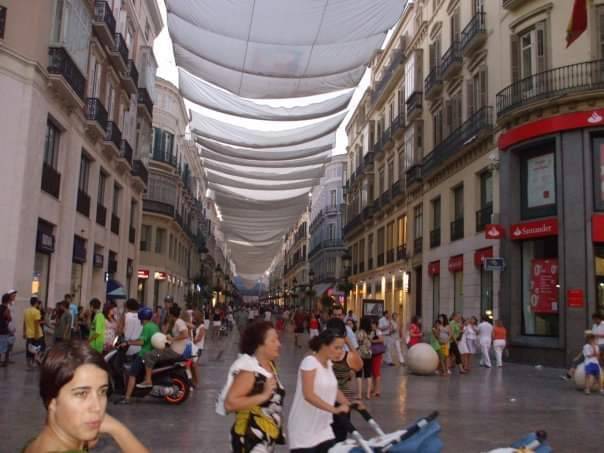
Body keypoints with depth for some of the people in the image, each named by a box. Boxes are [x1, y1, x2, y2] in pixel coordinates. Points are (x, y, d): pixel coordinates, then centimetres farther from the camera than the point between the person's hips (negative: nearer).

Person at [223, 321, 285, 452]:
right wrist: (264, 395, -29)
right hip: (250, 439, -9)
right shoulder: (249, 370, -22)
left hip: (267, 437, 9)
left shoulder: (270, 365, 5)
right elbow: (229, 403, -31)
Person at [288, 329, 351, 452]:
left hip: (323, 427, 7)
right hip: (304, 428, -7)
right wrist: (334, 409, -32)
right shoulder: (310, 361, -17)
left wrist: (348, 404, -3)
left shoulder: (328, 363, 8)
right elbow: (308, 395, -26)